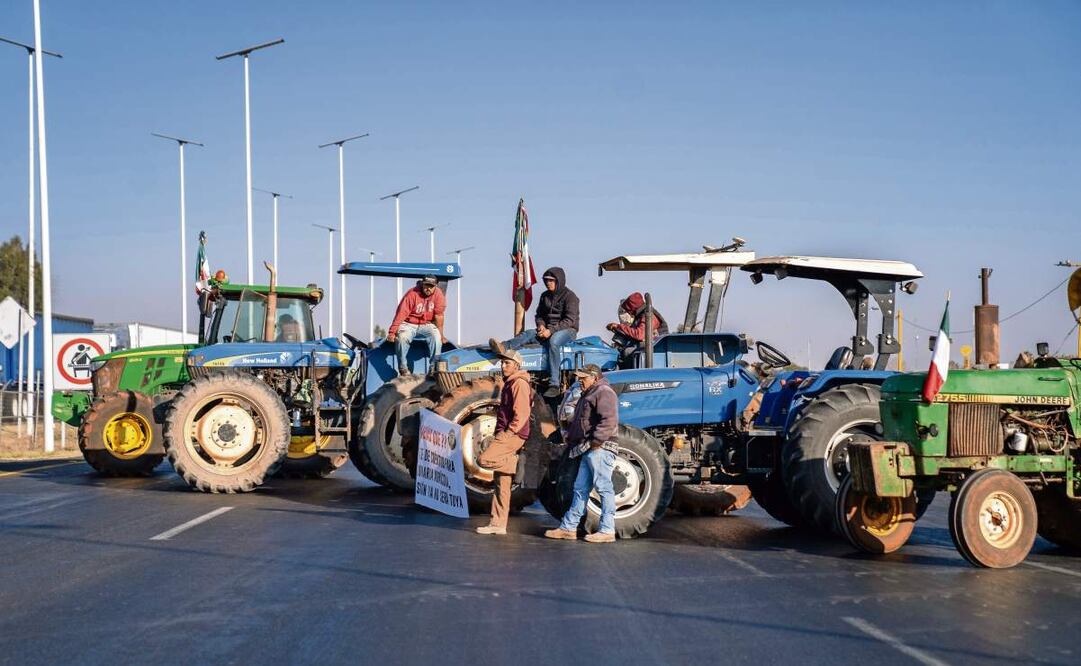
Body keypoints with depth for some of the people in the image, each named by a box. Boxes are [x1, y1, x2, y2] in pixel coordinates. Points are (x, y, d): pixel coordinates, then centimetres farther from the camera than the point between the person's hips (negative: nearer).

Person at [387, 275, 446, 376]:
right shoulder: (412, 294, -17)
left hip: (427, 325, 2)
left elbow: (439, 315, -8)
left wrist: (441, 334, -10)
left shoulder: (438, 294, -9)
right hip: (409, 324, -2)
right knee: (402, 337, -31)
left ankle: (433, 368, -20)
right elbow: (401, 314, -21)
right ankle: (403, 368, -18)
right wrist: (392, 332, -26)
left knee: (436, 337, -27)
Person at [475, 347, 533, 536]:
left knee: (484, 459, -26)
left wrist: (508, 433, -20)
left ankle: (518, 464, -8)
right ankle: (498, 524, 8)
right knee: (501, 484, 7)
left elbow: (521, 414, -18)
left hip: (513, 435, -9)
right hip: (505, 436, 9)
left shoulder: (519, 383, -9)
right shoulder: (509, 383, 22)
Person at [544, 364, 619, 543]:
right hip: (589, 450, 11)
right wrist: (571, 438, 18)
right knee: (580, 488, 11)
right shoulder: (588, 395, 25)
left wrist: (596, 441, -23)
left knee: (604, 488, -7)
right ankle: (568, 527, 14)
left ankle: (607, 531, -5)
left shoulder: (604, 392, -8)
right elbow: (578, 421, 32)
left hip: (600, 449, -11)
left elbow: (609, 420, -21)